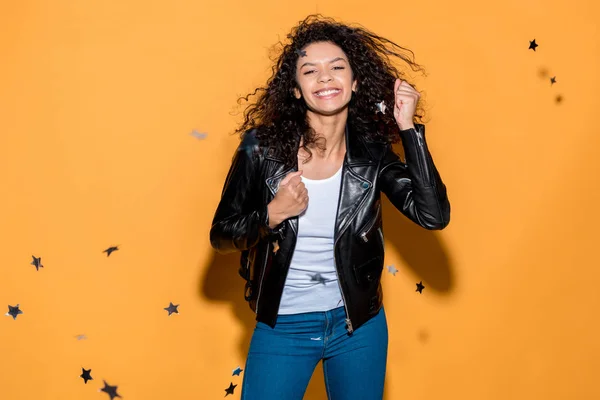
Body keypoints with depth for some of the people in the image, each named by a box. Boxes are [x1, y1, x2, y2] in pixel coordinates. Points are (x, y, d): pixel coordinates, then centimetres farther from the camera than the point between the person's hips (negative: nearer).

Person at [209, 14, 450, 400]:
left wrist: (409, 128, -19)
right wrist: (272, 214, -23)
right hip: (282, 327, -1)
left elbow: (434, 215, -19)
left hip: (358, 326, 2)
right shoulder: (262, 147, -12)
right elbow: (221, 235, -4)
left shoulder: (372, 152, -8)